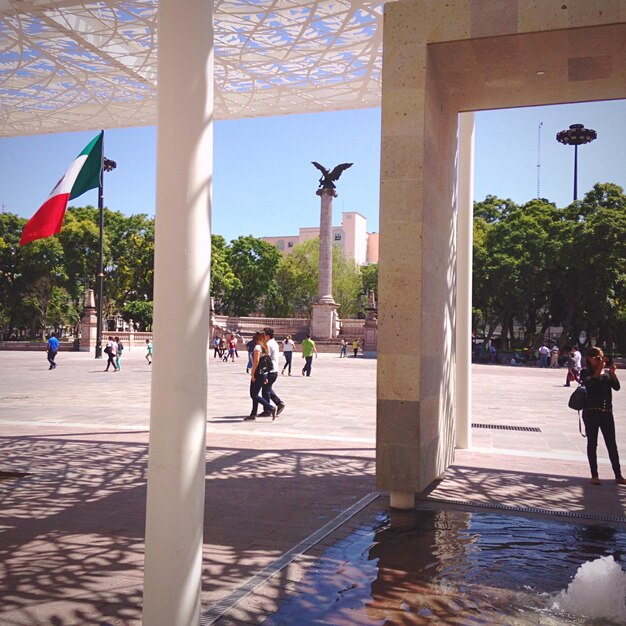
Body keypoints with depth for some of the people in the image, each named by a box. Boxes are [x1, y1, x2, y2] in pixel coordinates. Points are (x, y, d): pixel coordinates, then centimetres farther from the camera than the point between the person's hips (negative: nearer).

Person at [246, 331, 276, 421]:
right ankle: (253, 414, 16)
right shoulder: (264, 347, 14)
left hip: (258, 373, -9)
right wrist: (265, 377, 19)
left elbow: (256, 361, -21)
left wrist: (252, 374, -17)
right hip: (264, 373, 9)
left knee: (254, 395, -5)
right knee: (255, 394, 13)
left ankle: (270, 408, -10)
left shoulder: (257, 347, -12)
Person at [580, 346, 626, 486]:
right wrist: (599, 369, -22)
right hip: (591, 412, -3)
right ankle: (594, 475, 7)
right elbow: (589, 383, -19)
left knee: (612, 444, 4)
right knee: (592, 443, 2)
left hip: (607, 412, 3)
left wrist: (612, 372, -14)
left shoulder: (607, 373, 11)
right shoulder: (586, 372, 1)